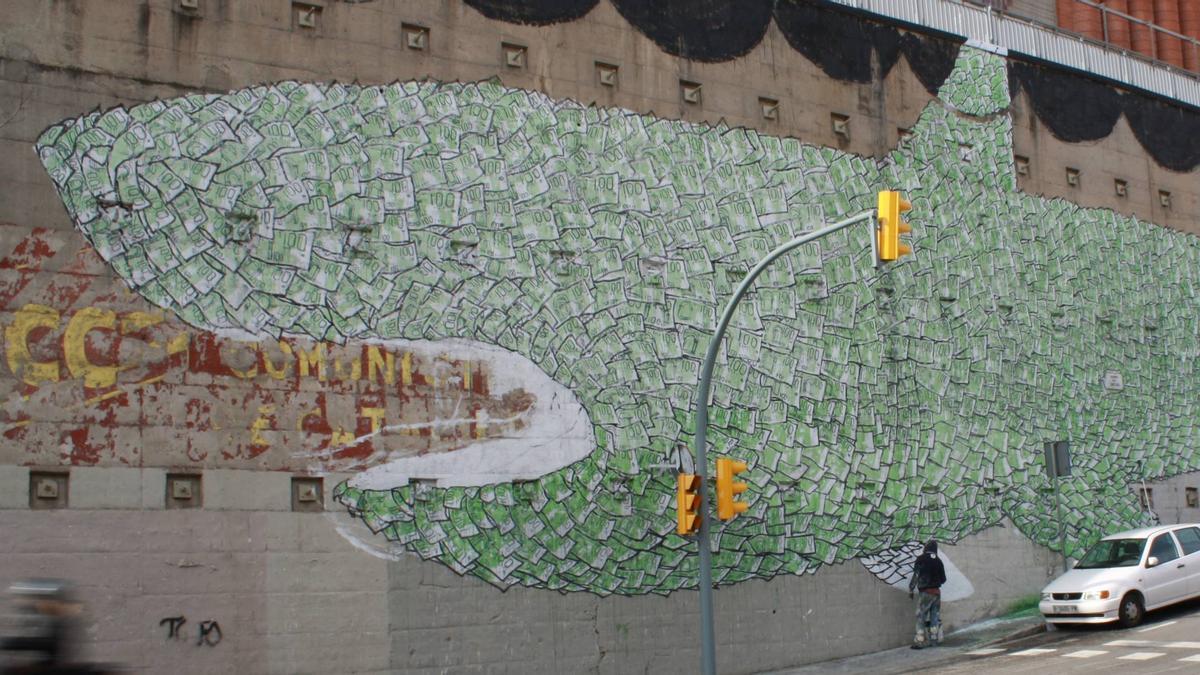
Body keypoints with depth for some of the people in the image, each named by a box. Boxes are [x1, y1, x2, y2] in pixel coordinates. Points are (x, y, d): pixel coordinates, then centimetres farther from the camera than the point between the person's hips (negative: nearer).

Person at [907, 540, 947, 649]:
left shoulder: (921, 559, -6)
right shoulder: (938, 561, 8)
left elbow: (916, 575, -10)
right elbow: (943, 579, 13)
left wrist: (910, 590, -3)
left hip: (926, 592, -5)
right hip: (937, 592, 5)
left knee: (921, 617, -4)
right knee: (934, 616, 14)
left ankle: (920, 641, -10)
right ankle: (933, 639, 18)